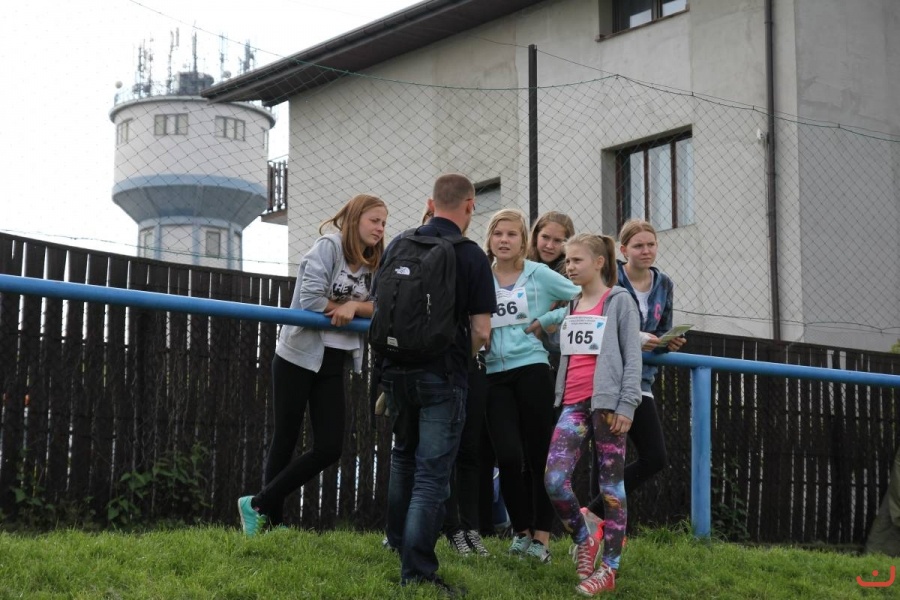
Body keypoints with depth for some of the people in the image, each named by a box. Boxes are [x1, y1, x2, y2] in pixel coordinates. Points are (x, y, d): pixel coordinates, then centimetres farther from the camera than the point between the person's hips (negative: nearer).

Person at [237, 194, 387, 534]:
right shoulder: (329, 246, -10)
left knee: (329, 447, -1)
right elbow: (310, 300, -21)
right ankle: (272, 519, 16)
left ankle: (259, 506, 9)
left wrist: (353, 306, -17)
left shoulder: (372, 266, 11)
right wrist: (348, 307, -6)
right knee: (285, 442, 2)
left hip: (332, 365, 6)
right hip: (298, 357, -6)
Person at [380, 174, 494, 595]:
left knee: (403, 457, 24)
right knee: (432, 473, -1)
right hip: (442, 376, -5)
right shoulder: (471, 256, -8)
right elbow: (481, 331, -9)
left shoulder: (397, 246, 4)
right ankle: (416, 571, -4)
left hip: (396, 371, 5)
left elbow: (379, 309, 11)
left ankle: (399, 542, 38)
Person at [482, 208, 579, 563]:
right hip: (495, 375, 2)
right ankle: (522, 531, 12)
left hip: (531, 370, -2)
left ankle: (541, 537, 9)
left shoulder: (539, 275, 2)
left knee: (539, 456, 0)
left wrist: (547, 320, -5)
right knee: (508, 457, -8)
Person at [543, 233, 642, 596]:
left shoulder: (619, 301, 1)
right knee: (553, 481, -10)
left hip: (607, 403, -5)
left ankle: (609, 569, 5)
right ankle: (583, 540, 14)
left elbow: (632, 357, -4)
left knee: (610, 486, 0)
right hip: (574, 404, 5)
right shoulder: (571, 306, 17)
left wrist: (626, 405, -12)